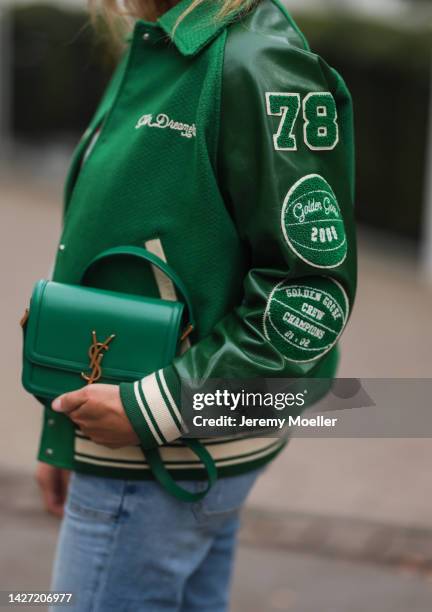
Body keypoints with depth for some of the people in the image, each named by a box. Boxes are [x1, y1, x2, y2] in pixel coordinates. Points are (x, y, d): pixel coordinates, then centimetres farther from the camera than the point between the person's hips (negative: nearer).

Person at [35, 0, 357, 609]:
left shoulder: (260, 67, -18)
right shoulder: (150, 54, 12)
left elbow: (315, 296, -21)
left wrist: (153, 409, -20)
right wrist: (61, 434, 19)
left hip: (168, 455, -9)